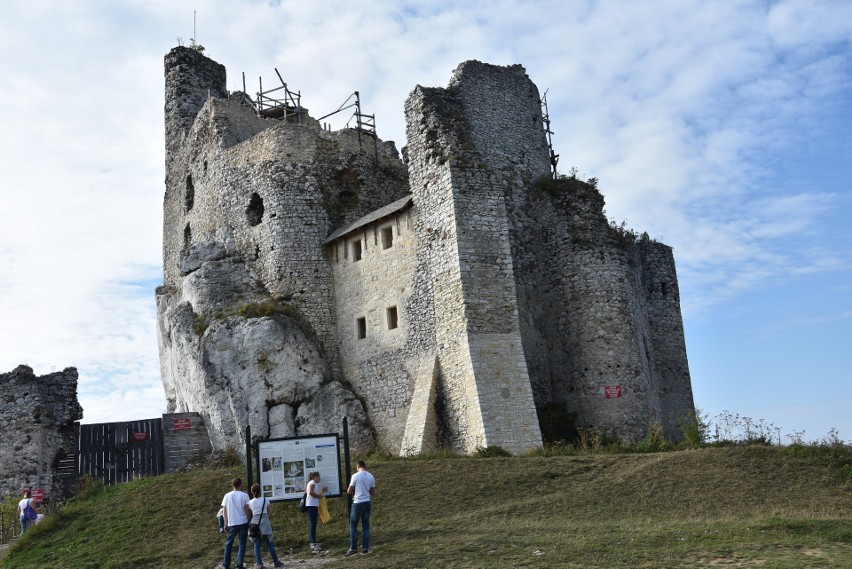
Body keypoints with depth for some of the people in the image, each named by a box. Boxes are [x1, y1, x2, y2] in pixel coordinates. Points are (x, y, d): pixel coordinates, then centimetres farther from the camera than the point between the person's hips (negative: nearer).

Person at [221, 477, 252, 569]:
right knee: (242, 544, 5)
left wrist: (225, 522, 10)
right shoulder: (244, 495, -5)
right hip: (243, 522, -2)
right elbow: (247, 509, -5)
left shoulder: (227, 496, 2)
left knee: (228, 543, 15)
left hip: (232, 523, 2)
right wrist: (249, 520, 5)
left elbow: (225, 510, 4)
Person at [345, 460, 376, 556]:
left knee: (353, 526, 1)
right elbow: (373, 492, 10)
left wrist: (349, 490, 15)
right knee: (366, 526, 10)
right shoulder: (371, 477, 5)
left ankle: (353, 548, -2)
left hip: (358, 502, -5)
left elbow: (349, 491, -6)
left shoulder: (356, 476, -10)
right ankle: (366, 548, 8)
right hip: (367, 502, 5)